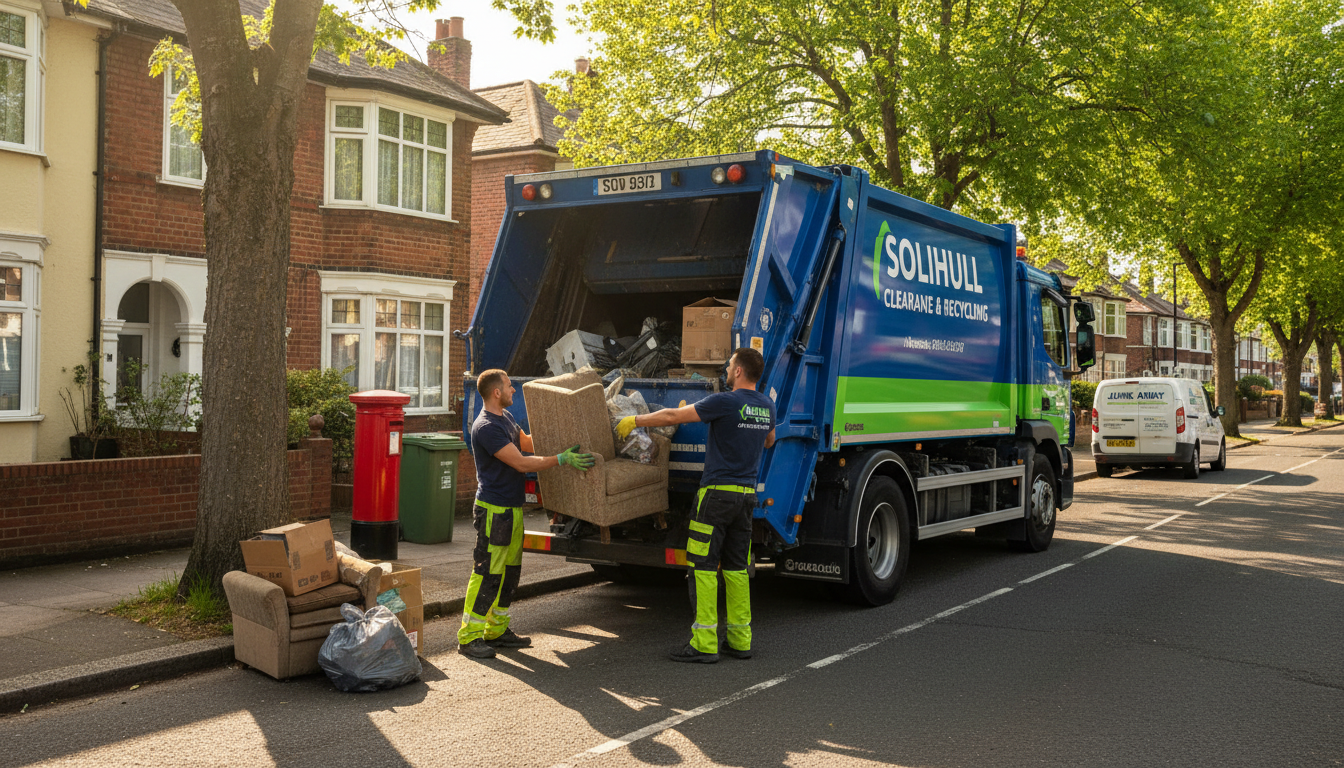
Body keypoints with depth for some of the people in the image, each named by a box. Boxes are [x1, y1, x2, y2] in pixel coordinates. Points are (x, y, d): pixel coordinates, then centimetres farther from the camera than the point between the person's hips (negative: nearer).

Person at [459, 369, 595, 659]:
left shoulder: (506, 417, 12)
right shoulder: (486, 427, -20)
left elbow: (527, 442, 29)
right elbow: (521, 463, -23)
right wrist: (562, 459, -22)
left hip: (512, 508, 10)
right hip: (494, 510, -10)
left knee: (508, 572, 15)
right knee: (487, 574, -6)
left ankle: (496, 630, 24)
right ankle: (469, 637, 1)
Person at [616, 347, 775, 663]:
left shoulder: (725, 402, -13)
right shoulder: (767, 406, 9)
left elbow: (672, 416, -11)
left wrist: (634, 421, 1)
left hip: (718, 492, -7)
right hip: (747, 494, 7)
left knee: (703, 566, -4)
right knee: (736, 567, 13)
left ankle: (704, 643, -5)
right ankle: (740, 640, 14)